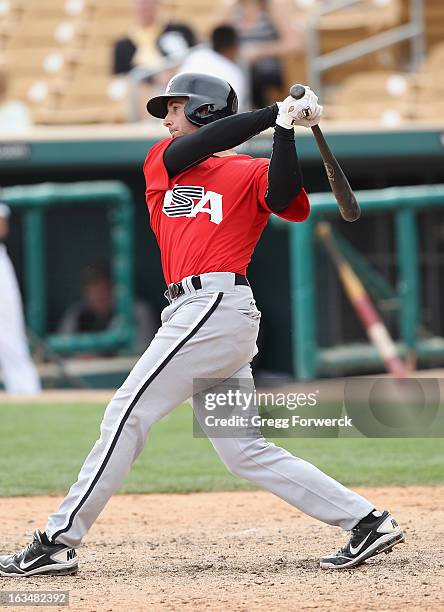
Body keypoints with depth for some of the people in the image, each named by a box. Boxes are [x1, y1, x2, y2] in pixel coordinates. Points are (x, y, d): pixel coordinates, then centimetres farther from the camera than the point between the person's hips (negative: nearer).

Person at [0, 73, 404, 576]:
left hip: (218, 304, -8)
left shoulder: (248, 172, 2)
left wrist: (285, 129, -21)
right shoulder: (161, 162, 21)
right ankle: (365, 521, 5)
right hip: (193, 311, 8)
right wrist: (274, 113, 1)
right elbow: (200, 144, 3)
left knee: (127, 414, -9)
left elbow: (282, 199, -18)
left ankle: (58, 542, -6)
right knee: (243, 450, 4)